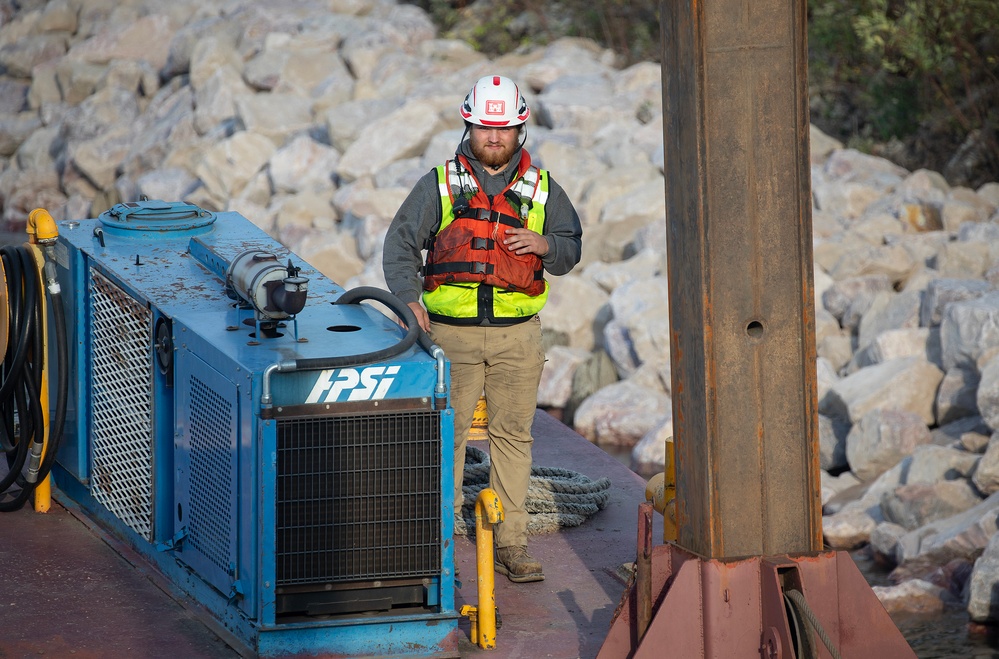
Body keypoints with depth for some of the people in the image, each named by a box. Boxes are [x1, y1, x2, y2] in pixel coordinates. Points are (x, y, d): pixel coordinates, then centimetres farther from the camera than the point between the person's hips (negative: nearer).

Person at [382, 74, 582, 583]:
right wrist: (408, 297, -9)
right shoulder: (440, 184, 4)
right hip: (452, 333, -1)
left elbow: (571, 249, 14)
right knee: (446, 434, -1)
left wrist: (544, 245, -9)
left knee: (512, 434, 3)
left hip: (518, 335, 2)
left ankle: (511, 543, 8)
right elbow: (400, 243, 6)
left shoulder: (542, 189, 9)